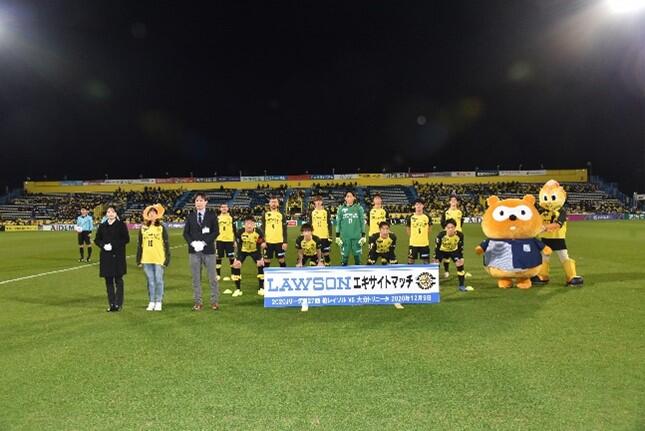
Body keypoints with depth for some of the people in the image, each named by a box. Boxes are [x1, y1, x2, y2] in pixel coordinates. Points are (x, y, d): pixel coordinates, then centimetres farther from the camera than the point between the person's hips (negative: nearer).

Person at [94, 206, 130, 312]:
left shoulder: (121, 225, 0)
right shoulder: (102, 226, 10)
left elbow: (126, 239, -5)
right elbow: (97, 239, 13)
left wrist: (113, 245, -14)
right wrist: (103, 245, -7)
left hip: (118, 256, -4)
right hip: (106, 256, 4)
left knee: (118, 280, -1)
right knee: (108, 281, 7)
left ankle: (118, 304, 5)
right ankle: (111, 304, 14)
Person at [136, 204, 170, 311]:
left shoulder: (162, 227, 0)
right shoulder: (143, 228, 9)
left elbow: (166, 244, 0)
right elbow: (140, 245, 13)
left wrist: (167, 259, -5)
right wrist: (138, 260, 10)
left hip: (159, 259, -3)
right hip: (146, 259, 3)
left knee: (159, 281, 1)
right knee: (150, 281, 10)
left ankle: (158, 302, 12)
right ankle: (151, 302, 19)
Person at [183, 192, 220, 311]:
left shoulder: (212, 215, 1)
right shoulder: (190, 216, 8)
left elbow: (216, 231, -4)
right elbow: (186, 232, 7)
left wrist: (204, 242, -14)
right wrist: (192, 243, -11)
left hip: (208, 250, -2)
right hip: (194, 250, 2)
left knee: (212, 278, 3)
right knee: (196, 278, 6)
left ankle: (215, 301, 12)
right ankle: (197, 302, 14)